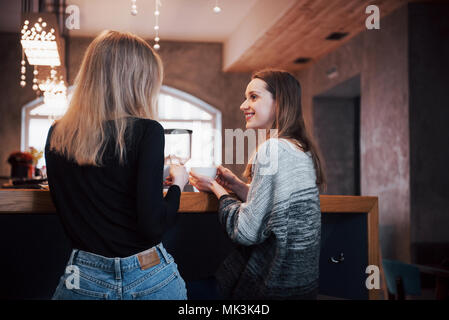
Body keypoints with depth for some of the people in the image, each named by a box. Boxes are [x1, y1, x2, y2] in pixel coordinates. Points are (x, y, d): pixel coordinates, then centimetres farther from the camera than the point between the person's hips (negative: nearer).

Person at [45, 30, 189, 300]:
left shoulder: (57, 136, 0)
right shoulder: (146, 131, -15)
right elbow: (153, 225, -20)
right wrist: (177, 184, -1)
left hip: (81, 279, 2)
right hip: (146, 281, -2)